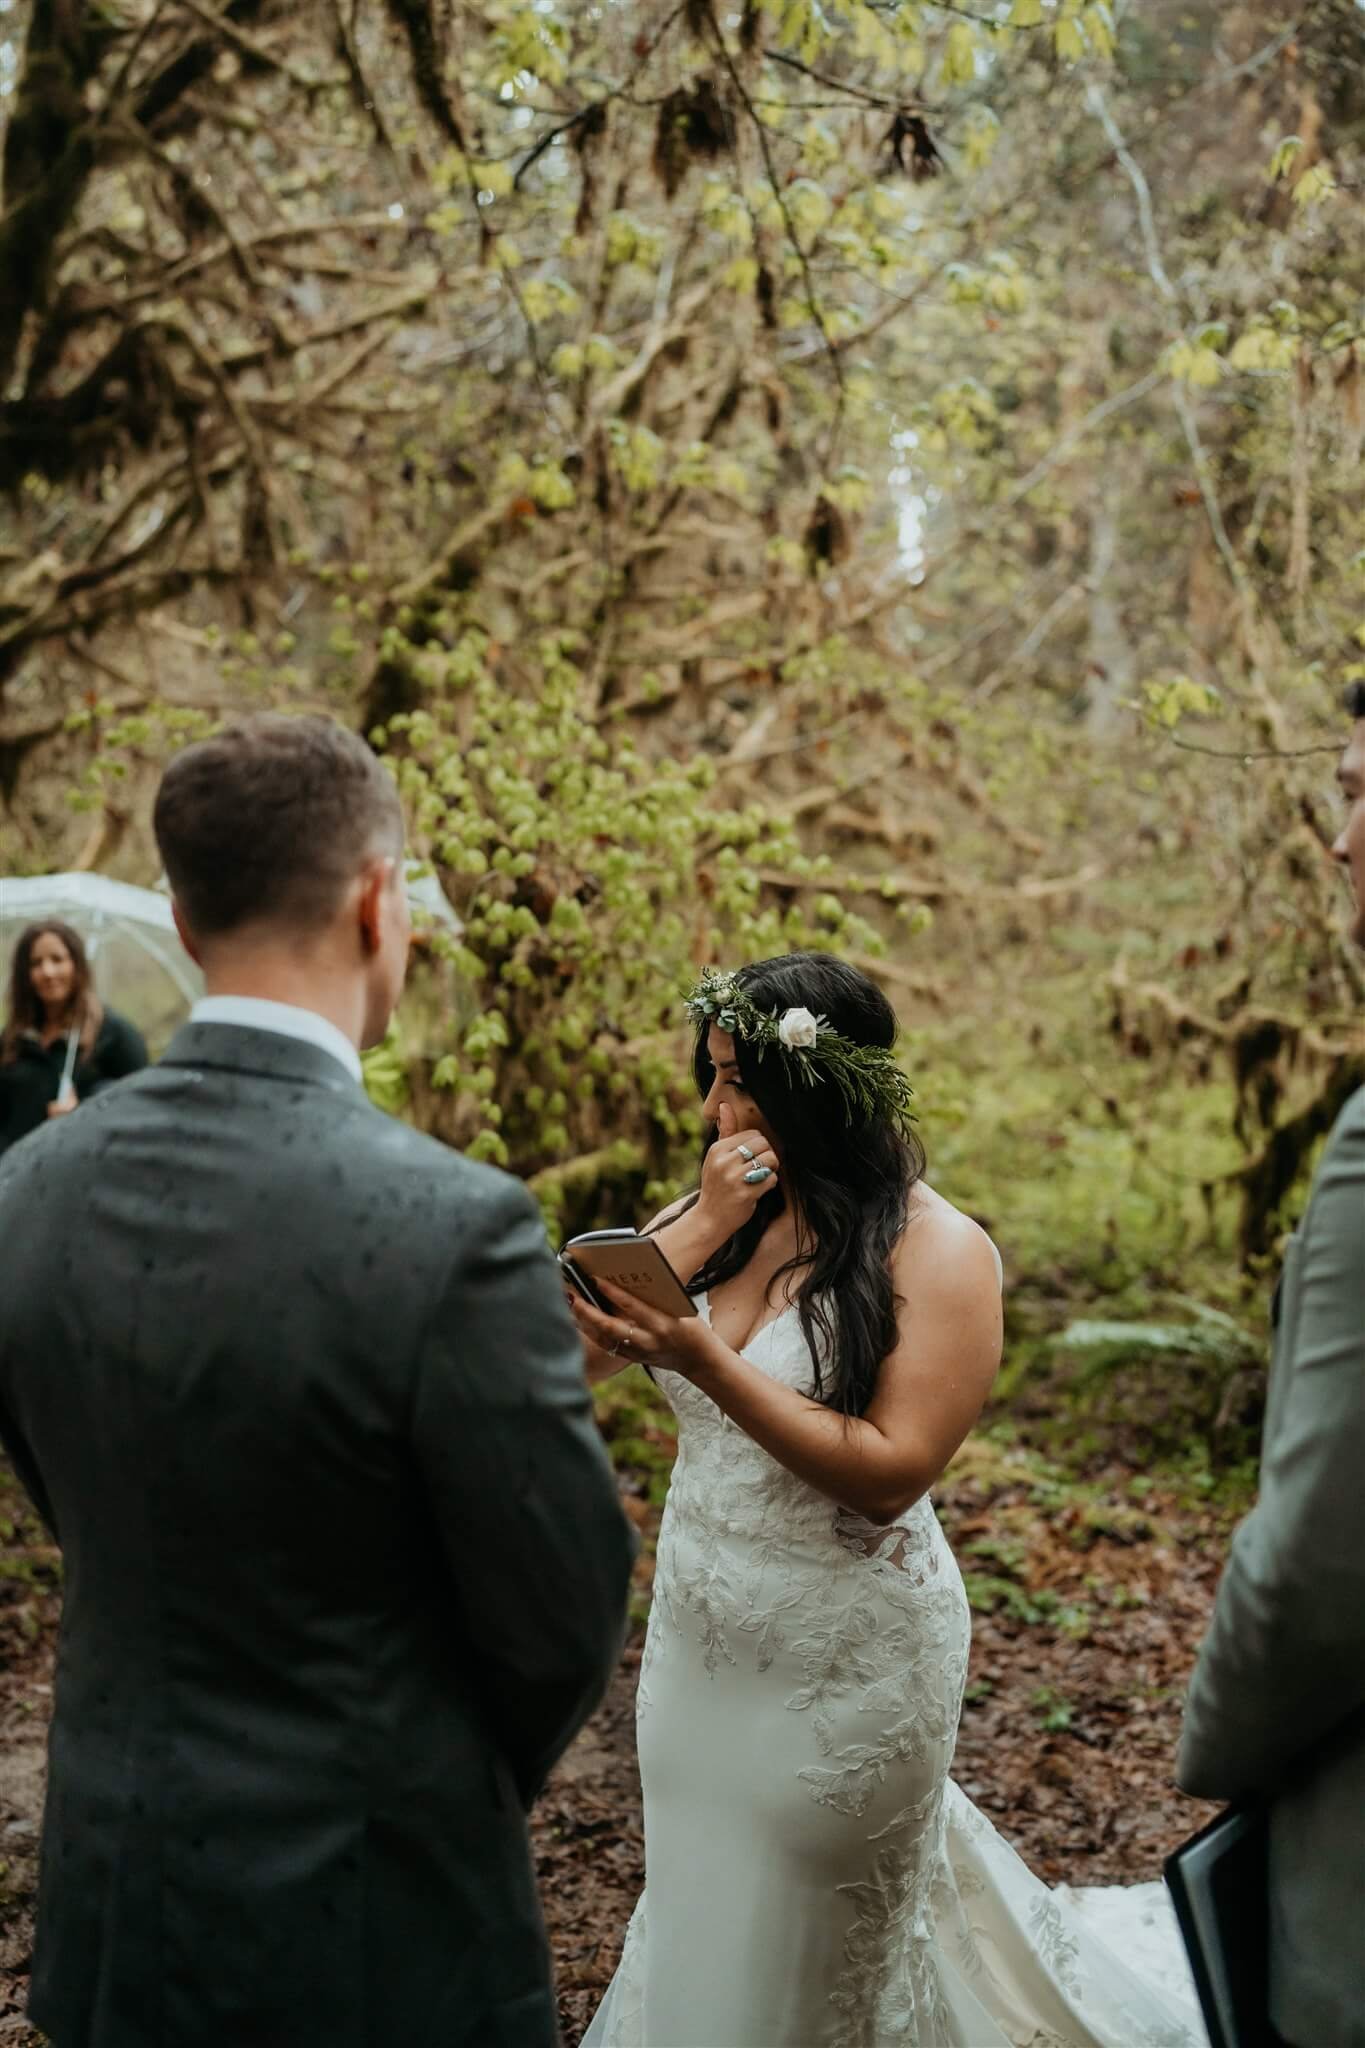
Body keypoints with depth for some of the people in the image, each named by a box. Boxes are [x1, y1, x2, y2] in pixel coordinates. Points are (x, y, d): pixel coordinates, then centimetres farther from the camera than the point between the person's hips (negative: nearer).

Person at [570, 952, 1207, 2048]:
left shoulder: (937, 1250, -16)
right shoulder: (715, 1207, 1)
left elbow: (888, 1473, -22)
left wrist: (706, 1362, -29)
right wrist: (702, 1231, -18)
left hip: (844, 1657, -5)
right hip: (701, 1631, 5)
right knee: (703, 1924, 21)